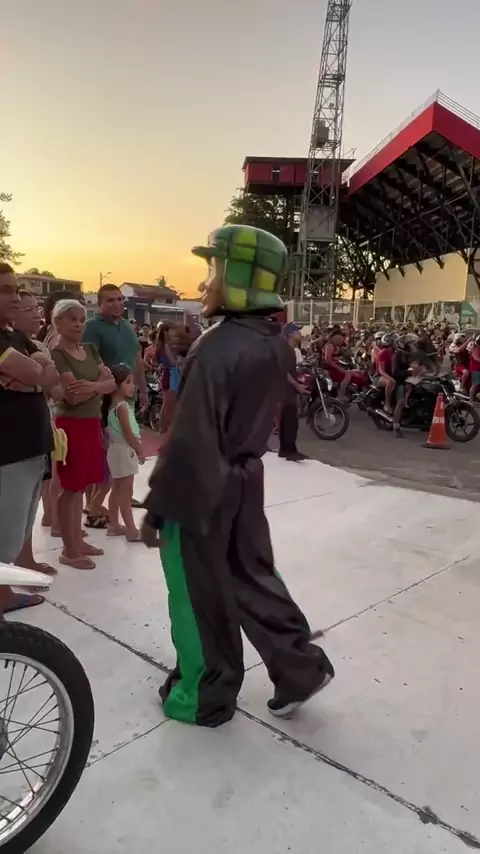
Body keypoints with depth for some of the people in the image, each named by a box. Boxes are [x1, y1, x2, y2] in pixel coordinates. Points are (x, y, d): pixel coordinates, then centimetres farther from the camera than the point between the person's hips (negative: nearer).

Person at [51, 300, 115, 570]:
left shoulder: (91, 350, 12)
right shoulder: (57, 355, -10)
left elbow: (111, 382, 3)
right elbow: (74, 396, -19)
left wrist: (92, 386, -16)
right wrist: (100, 386, -8)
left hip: (92, 423, 7)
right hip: (72, 425, -7)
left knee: (82, 486, 14)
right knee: (71, 488, 0)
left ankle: (78, 540, 25)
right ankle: (69, 550, 9)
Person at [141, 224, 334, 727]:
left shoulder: (218, 349, -25)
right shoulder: (275, 343, 2)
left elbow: (188, 441, -24)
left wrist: (157, 507, -14)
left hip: (200, 493, -8)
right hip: (244, 483, 8)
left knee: (201, 601, 10)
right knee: (253, 580, 22)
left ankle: (205, 700, 30)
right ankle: (302, 668, 32)